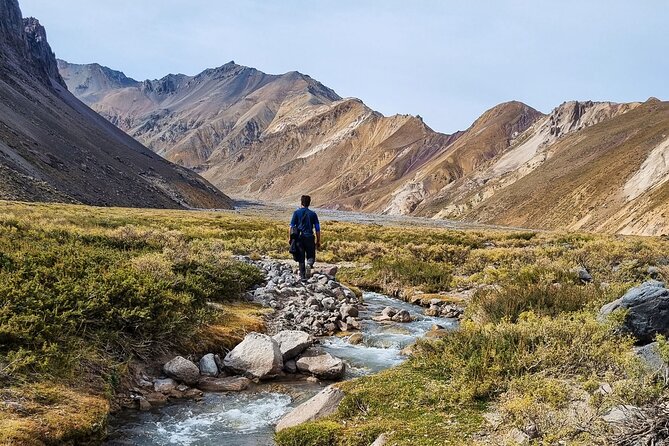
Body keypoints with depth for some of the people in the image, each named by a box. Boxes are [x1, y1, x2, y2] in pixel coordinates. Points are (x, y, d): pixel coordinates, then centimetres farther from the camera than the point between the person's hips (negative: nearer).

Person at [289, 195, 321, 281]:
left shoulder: (296, 213, 2)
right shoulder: (313, 214, 4)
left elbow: (292, 226, -2)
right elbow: (317, 229, 3)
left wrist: (290, 238, 7)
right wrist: (318, 241, 9)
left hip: (299, 237, 0)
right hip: (309, 237, 0)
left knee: (301, 258, 7)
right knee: (311, 256, 10)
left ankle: (302, 276, 6)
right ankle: (309, 264, -23)